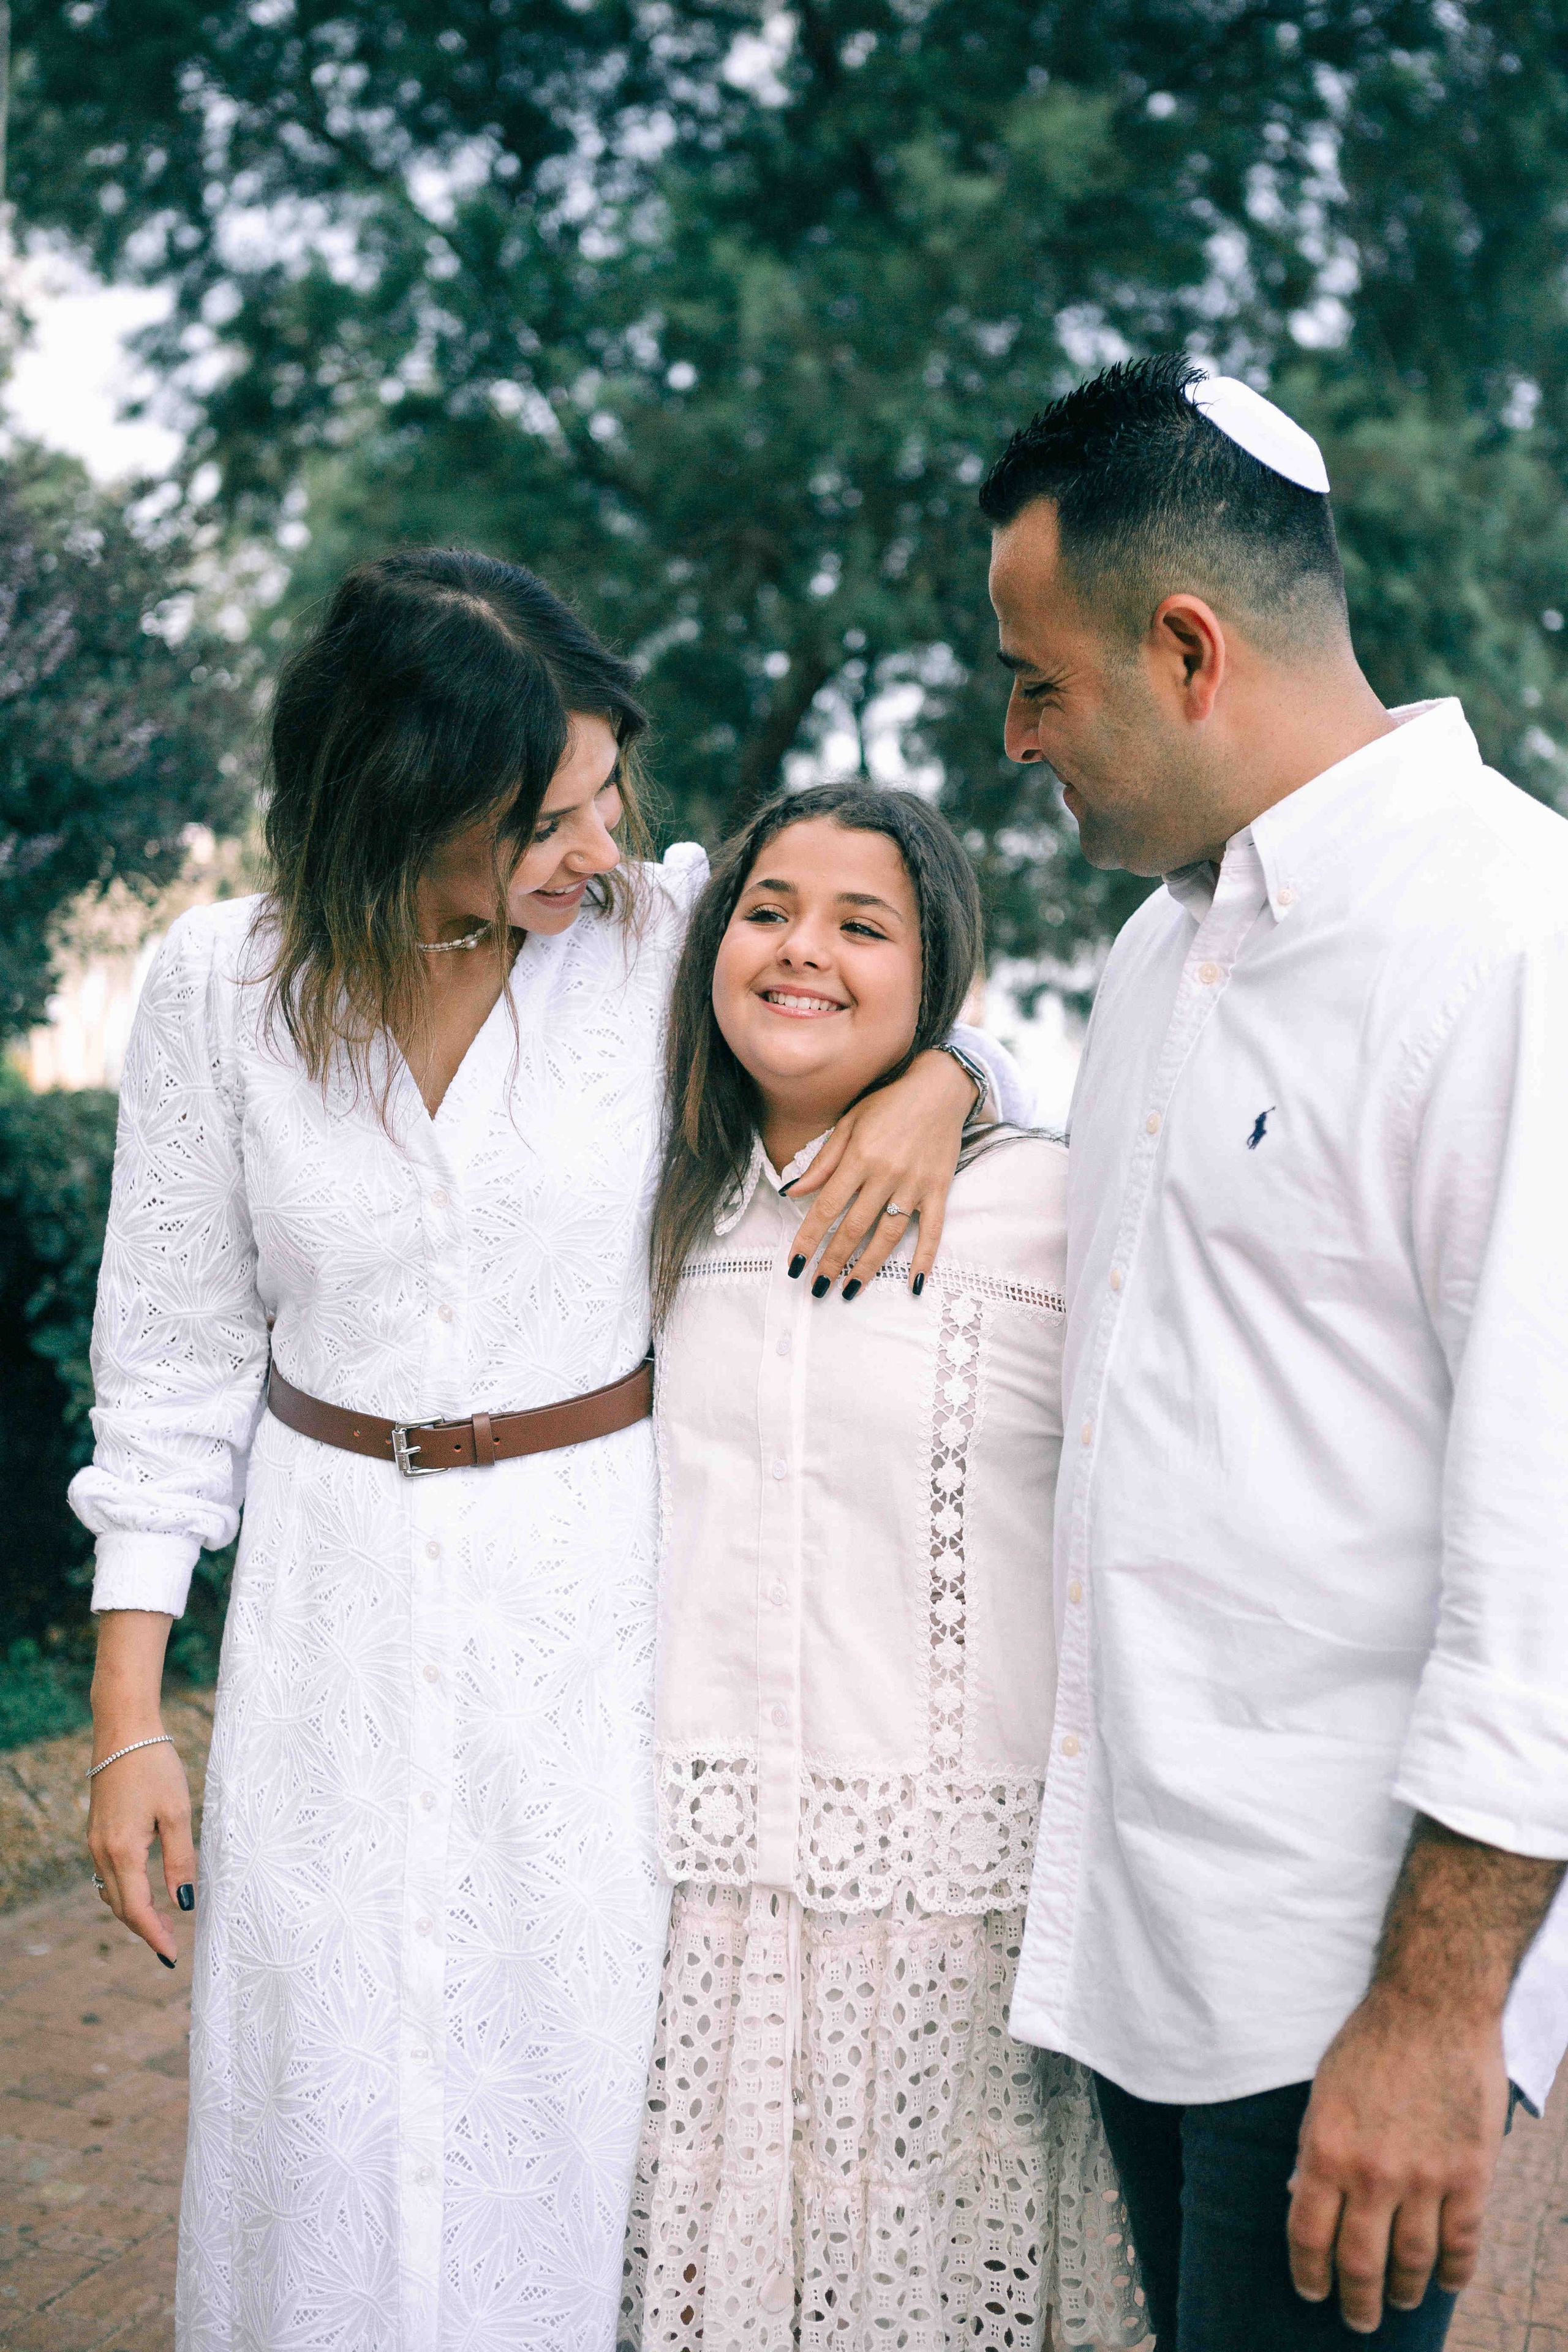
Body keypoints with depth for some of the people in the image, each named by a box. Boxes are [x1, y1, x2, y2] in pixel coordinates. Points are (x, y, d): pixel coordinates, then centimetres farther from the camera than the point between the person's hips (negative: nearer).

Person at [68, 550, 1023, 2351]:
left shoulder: (671, 932, -8)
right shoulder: (219, 985, -6)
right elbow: (174, 1354, 1)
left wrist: (940, 1076, -18)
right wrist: (125, 1718, 2)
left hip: (604, 1590, 0)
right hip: (335, 1601, 1)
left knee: (586, 2092, 8)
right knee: (322, 2104, 10)